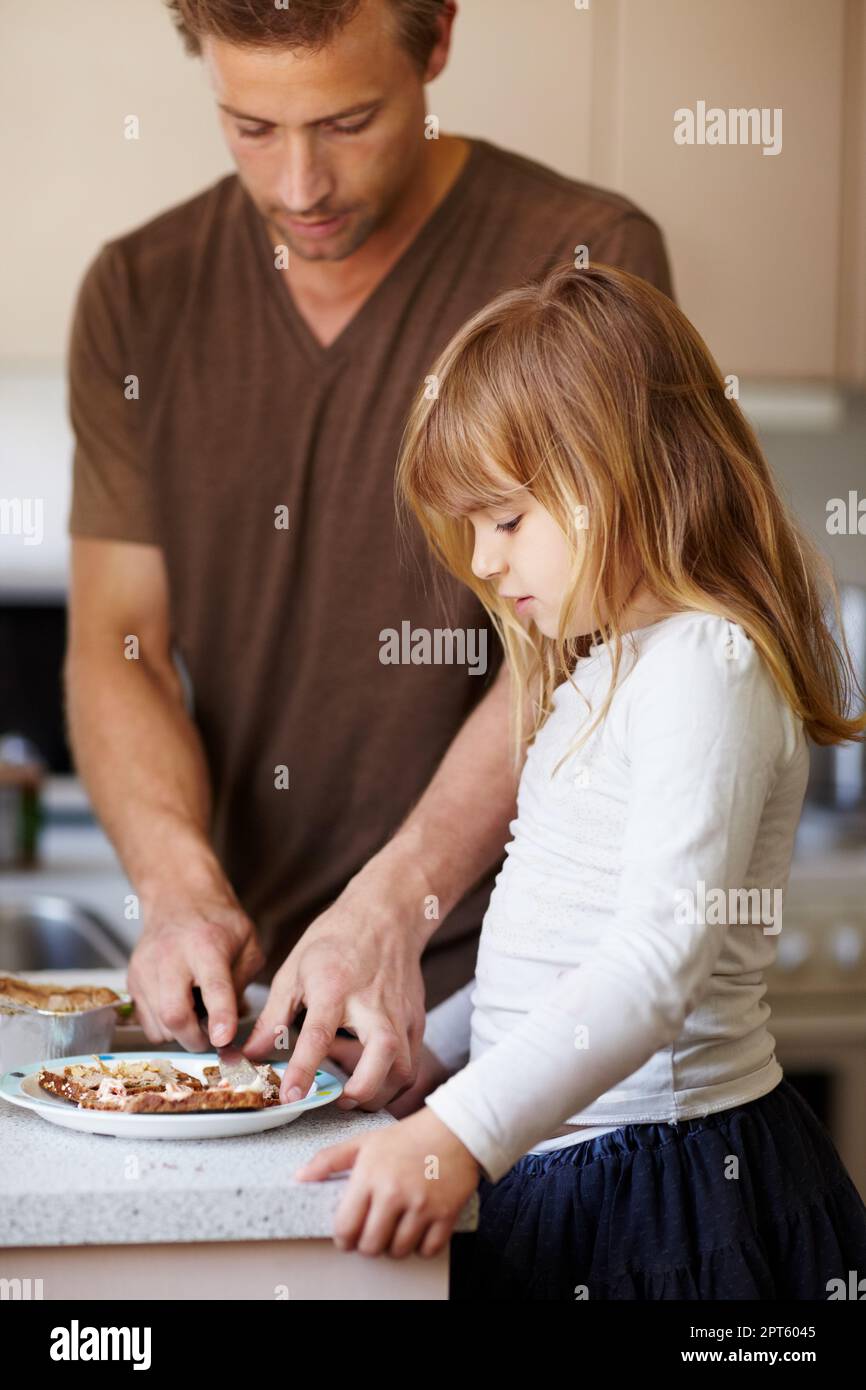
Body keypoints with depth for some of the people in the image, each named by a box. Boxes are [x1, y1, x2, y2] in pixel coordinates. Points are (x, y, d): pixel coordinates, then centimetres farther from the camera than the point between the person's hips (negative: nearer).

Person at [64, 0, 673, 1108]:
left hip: (487, 974, -3)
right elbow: (116, 641, 4)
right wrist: (180, 886, -14)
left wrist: (392, 907, -22)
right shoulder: (137, 294, 7)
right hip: (244, 982, 4)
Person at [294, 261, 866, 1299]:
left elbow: (661, 961, -27)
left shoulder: (704, 666, -16)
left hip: (664, 1186, -9)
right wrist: (433, 1050, 15)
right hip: (550, 1161, 9)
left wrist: (461, 1132, -34)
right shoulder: (609, 667, 15)